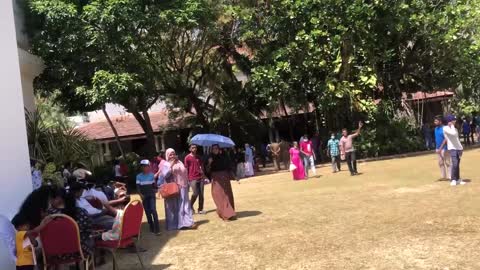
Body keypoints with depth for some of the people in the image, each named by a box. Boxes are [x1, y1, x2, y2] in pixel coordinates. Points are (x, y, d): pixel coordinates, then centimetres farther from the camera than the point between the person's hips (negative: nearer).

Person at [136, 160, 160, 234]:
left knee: (153, 210, -14)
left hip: (152, 195, -1)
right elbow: (138, 186, -3)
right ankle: (151, 228, 17)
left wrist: (155, 190, 4)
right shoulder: (139, 176, 1)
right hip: (144, 196, 1)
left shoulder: (152, 175, 3)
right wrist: (140, 194, -14)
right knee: (147, 212, 5)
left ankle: (157, 229, -15)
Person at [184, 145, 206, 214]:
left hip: (200, 178, 5)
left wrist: (203, 176, 14)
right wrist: (187, 179, -7)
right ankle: (190, 206, 15)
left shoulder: (198, 157, 14)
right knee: (195, 193, -10)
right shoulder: (187, 158, -2)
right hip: (193, 178, -5)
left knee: (201, 194, 3)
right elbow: (186, 169, -3)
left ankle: (200, 209, 12)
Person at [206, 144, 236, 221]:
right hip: (216, 179, -2)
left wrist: (234, 176, 4)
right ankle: (227, 214, -10)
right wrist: (209, 163, -20)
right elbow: (208, 170, -4)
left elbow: (229, 168, 9)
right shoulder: (210, 158, 1)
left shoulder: (223, 157, 3)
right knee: (220, 196, -8)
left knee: (227, 196, 4)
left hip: (225, 178, 2)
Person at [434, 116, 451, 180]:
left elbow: (445, 139, -20)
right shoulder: (436, 128, 10)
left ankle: (449, 176, 2)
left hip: (444, 148, -9)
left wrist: (440, 148, -22)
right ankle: (443, 176, 22)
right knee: (440, 163, 13)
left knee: (447, 162, -4)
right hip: (438, 148, 9)